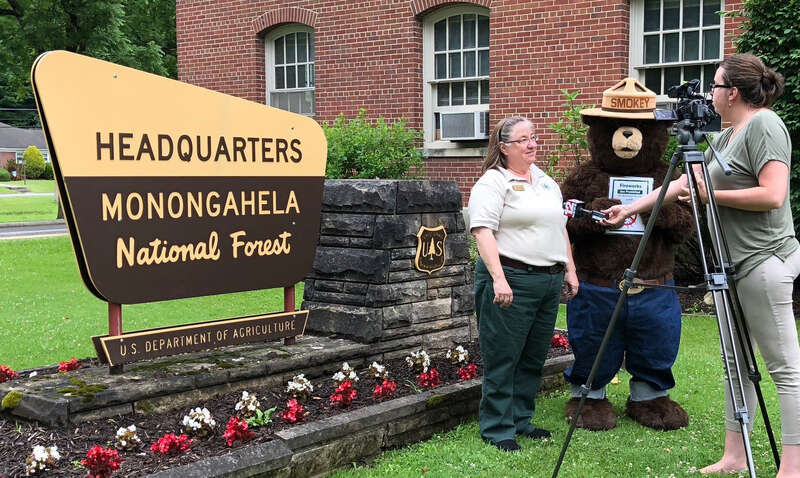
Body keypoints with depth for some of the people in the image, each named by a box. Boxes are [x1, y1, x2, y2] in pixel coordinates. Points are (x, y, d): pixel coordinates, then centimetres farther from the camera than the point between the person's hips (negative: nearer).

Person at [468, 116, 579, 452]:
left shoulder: (546, 181, 19)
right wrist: (499, 279, -25)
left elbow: (560, 228, 25)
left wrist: (569, 269, 18)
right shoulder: (493, 182, -7)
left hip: (549, 281, 8)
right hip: (511, 281, -8)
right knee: (503, 358, -2)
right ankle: (497, 429, 7)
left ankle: (521, 421, 24)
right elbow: (483, 231, -17)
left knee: (534, 358, 12)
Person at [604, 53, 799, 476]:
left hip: (764, 260, -10)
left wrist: (712, 195, -12)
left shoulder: (764, 125, -11)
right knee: (736, 362, 12)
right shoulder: (727, 136, 17)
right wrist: (629, 208, 21)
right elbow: (684, 182, 21)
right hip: (738, 265, 10)